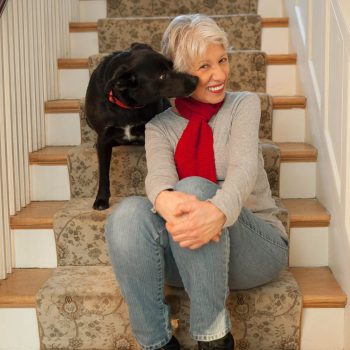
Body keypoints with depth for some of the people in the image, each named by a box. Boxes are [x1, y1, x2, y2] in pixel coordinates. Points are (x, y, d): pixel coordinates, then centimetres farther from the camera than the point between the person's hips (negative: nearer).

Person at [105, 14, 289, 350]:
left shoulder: (243, 104, 2)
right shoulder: (160, 126, 6)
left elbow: (244, 167, -18)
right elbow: (159, 175, -16)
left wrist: (218, 211, -43)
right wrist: (167, 201, -44)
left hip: (255, 247, -1)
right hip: (189, 255, 2)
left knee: (195, 188, -33)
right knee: (127, 214, -29)